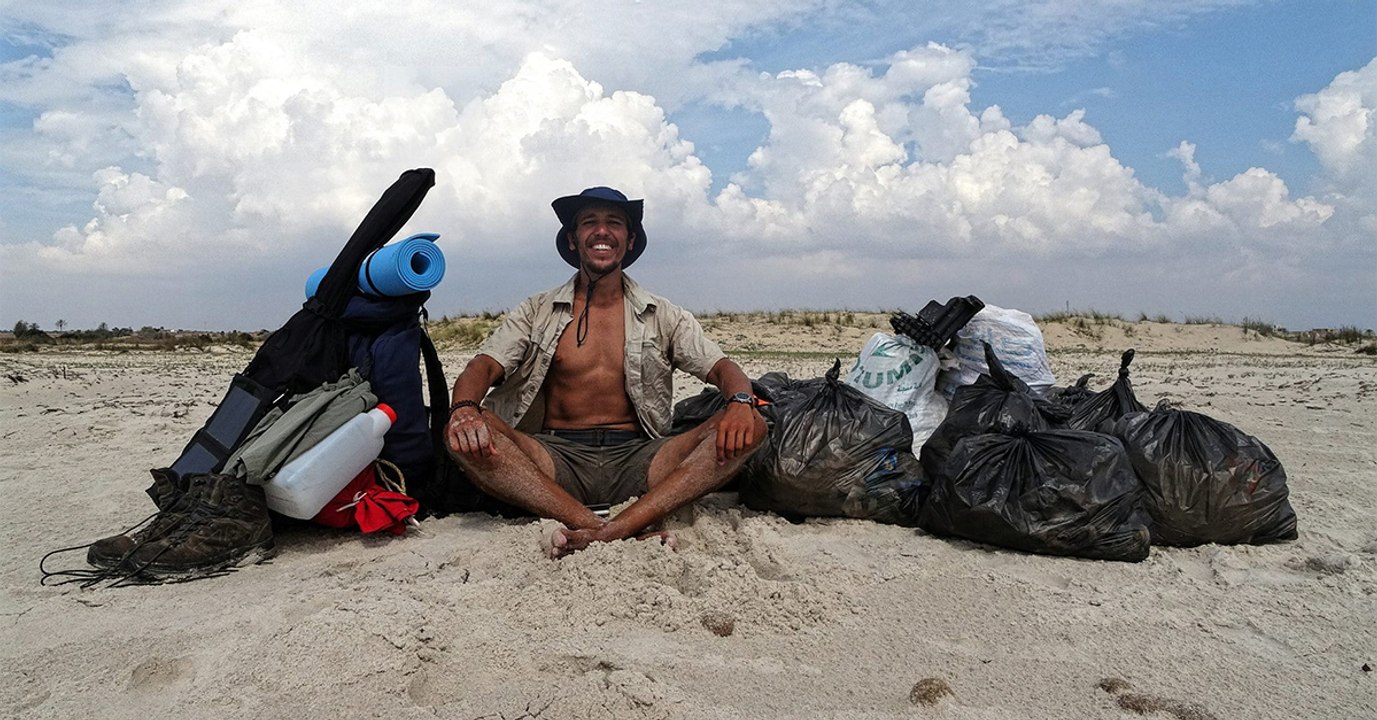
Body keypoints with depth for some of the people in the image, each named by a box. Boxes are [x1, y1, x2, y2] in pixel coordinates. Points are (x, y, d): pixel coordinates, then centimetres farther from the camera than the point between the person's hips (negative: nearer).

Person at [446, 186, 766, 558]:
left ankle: (615, 530, -38)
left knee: (750, 429, -22)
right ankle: (635, 536, -39)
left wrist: (741, 401, -21)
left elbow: (722, 367, 5)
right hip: (558, 459, 0)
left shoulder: (663, 316, 13)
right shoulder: (537, 313, 11)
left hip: (636, 461, 1)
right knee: (465, 435, -29)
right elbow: (482, 367, 0)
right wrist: (464, 409, -25)